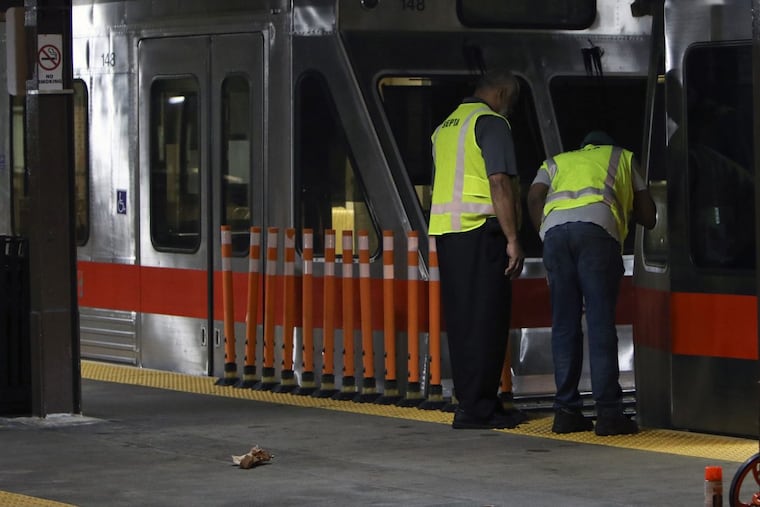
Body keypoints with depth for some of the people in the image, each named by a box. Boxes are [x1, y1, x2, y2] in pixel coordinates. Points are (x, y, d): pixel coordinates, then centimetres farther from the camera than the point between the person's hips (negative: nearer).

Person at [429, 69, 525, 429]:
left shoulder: (445, 127, 21)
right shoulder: (491, 123, -6)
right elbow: (499, 184, -15)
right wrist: (513, 239, -16)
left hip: (445, 231, 8)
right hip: (480, 230, -8)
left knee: (462, 319, 10)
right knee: (486, 320, -7)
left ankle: (469, 402, 12)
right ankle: (476, 408, -9)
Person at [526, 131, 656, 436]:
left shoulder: (556, 163, 35)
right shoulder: (623, 157, 33)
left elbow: (534, 197, 14)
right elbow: (648, 215, 31)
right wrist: (625, 209, 51)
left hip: (554, 228, 2)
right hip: (598, 227, -2)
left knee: (564, 325, 7)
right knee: (601, 322, -4)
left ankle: (566, 411, 5)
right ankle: (608, 413, -8)